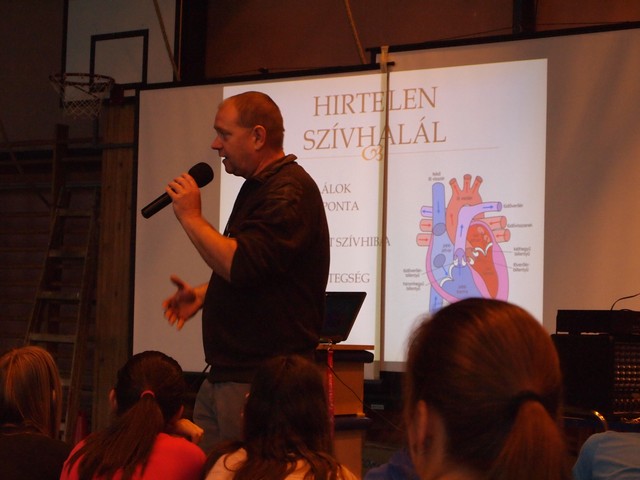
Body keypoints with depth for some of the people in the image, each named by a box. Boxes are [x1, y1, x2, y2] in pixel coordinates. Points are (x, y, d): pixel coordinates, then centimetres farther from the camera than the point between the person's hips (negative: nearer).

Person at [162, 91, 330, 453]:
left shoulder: (289, 192, -16)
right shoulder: (258, 186, 18)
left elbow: (241, 266, -27)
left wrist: (192, 218, -14)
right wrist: (203, 293, 14)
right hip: (226, 374, 10)